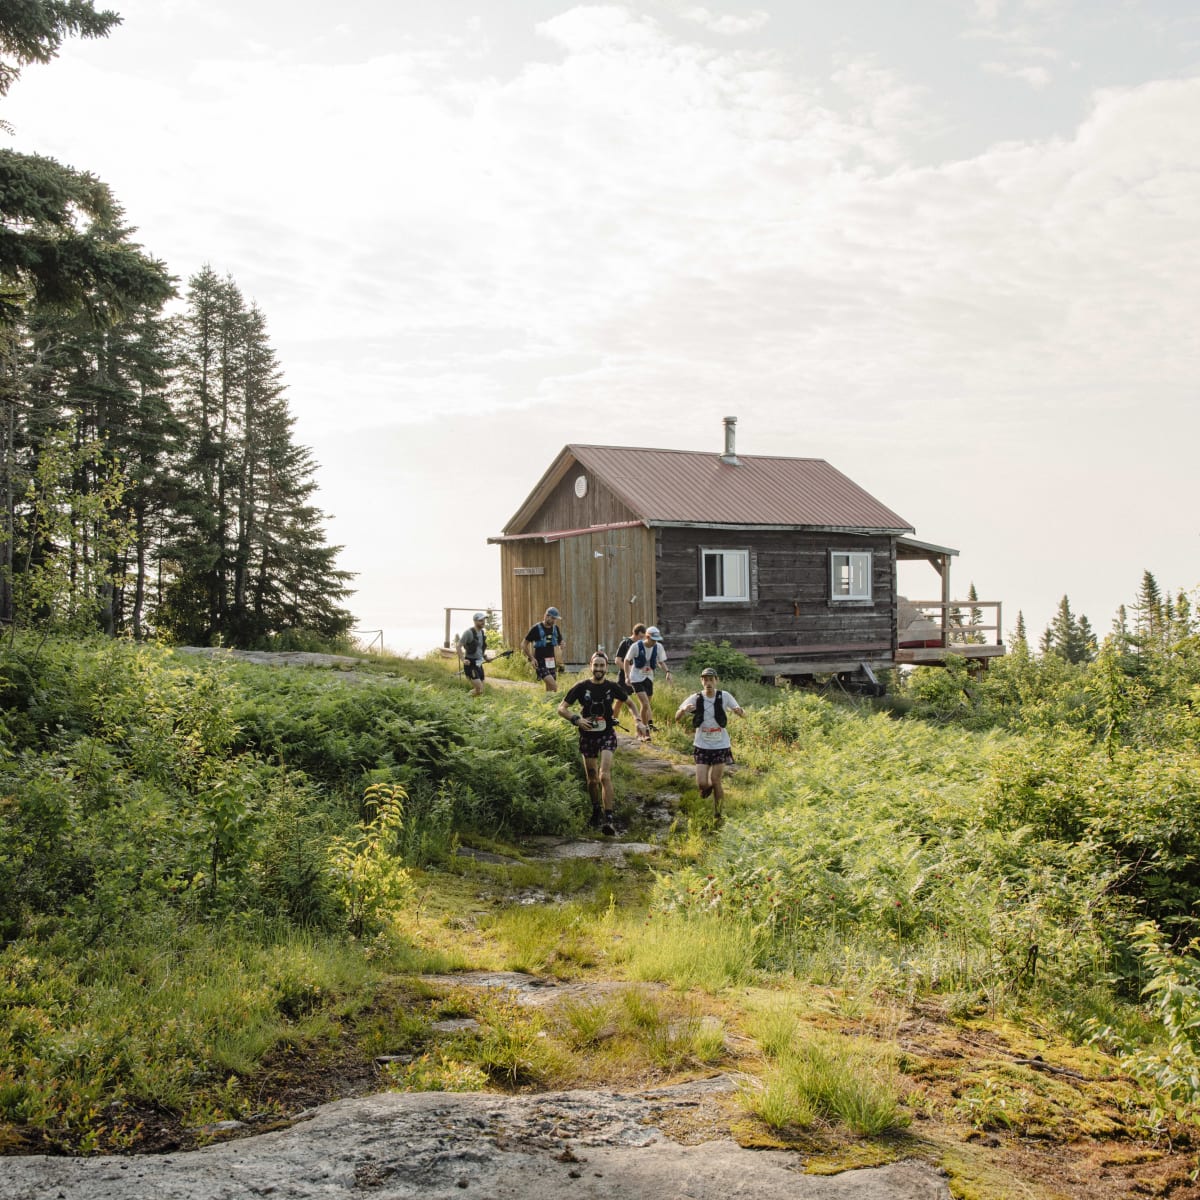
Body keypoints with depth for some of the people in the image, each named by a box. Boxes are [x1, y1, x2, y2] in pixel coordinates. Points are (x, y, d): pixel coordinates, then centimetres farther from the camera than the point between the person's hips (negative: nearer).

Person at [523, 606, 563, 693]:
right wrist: (531, 658, -11)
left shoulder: (556, 628, 6)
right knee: (554, 686, -21)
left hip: (551, 661, 6)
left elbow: (560, 642, 19)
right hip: (540, 662, -6)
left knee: (549, 688, 6)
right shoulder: (536, 628, -8)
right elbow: (525, 643, -2)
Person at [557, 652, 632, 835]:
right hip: (587, 736, 1)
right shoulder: (582, 687, -7)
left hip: (607, 735, -1)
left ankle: (609, 818, -20)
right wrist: (576, 719, -22)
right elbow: (562, 708, -6)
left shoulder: (612, 687, -4)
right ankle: (596, 811, 34)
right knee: (592, 779, 10)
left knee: (605, 776, -18)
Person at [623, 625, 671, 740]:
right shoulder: (636, 646, -16)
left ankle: (640, 730, 28)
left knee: (645, 704, 11)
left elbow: (661, 662, 4)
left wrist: (667, 672, -14)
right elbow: (627, 660, -4)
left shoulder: (658, 647, -7)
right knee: (645, 704, -17)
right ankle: (646, 730, -6)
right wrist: (627, 676, -9)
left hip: (649, 678, 5)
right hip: (637, 678, -4)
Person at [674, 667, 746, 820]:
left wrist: (740, 710, -28)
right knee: (702, 784, -6)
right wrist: (684, 710, -30)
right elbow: (677, 718, -7)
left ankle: (718, 813, 20)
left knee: (715, 781, -1)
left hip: (721, 746, -1)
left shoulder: (724, 696, -8)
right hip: (702, 746, 1)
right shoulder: (695, 698, -8)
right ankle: (707, 788, 31)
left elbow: (743, 715, -3)